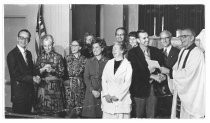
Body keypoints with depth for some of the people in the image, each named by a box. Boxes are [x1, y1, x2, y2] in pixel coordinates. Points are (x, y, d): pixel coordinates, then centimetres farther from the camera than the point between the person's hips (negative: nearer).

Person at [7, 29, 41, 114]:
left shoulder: (28, 53, 13)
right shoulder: (12, 54, -11)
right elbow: (15, 75, -17)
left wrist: (36, 77, -7)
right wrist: (32, 78, -21)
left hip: (30, 92, 7)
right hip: (19, 93, -7)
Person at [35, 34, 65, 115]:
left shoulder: (58, 57, 3)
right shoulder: (40, 57, 9)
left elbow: (62, 73, 0)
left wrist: (52, 70, -16)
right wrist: (43, 69, -14)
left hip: (55, 87, -2)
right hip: (43, 86, 2)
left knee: (55, 112, -2)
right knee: (43, 112, 0)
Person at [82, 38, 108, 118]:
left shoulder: (107, 62, 0)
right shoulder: (89, 62, 10)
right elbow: (86, 77, 6)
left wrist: (100, 91, -12)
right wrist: (92, 90, -7)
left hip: (103, 92, -2)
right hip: (90, 92, 2)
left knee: (102, 115, -5)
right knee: (90, 114, -3)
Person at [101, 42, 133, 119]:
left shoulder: (127, 65, -1)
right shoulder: (109, 63, 12)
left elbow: (127, 83, -7)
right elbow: (104, 79, 8)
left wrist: (117, 96, -12)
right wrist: (106, 94, -5)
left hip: (121, 98, -3)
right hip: (108, 99, 3)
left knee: (121, 117, -4)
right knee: (107, 117, 1)